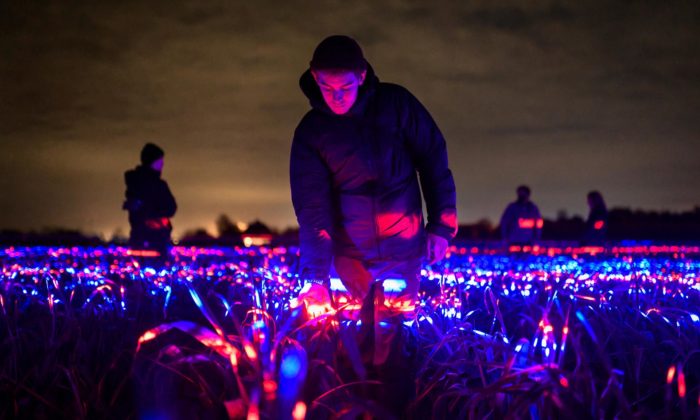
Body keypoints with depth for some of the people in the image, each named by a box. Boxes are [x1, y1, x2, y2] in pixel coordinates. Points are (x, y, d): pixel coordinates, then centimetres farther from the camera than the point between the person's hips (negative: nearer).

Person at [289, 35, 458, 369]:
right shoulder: (310, 132, -5)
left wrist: (442, 225, -4)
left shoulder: (395, 103, -6)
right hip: (350, 255, 1)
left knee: (391, 340, 3)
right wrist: (315, 276, -18)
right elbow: (312, 206, -11)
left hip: (403, 249, -1)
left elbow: (433, 159, 0)